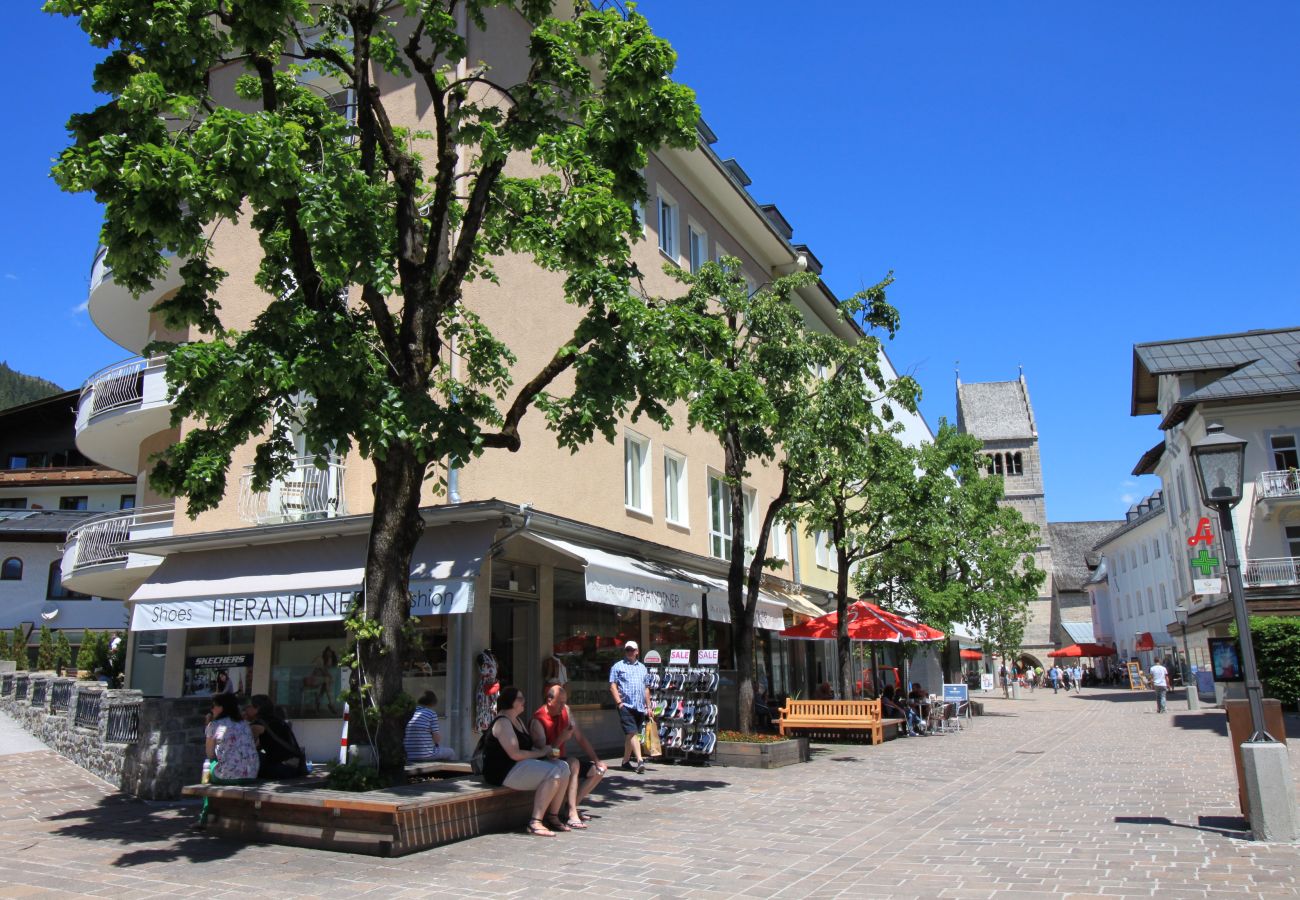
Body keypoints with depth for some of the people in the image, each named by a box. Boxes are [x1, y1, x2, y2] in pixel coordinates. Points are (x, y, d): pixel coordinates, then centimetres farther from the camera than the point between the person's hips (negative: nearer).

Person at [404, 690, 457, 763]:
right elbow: (436, 737, -9)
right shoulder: (431, 713, -8)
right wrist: (438, 743, 13)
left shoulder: (410, 713, 8)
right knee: (450, 752, 20)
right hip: (426, 755, -6)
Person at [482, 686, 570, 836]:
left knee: (563, 767, -2)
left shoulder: (518, 720, 19)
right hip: (503, 772, -10)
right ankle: (535, 823, -25)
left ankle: (553, 817, 0)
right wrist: (541, 752, -12)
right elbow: (515, 754, -22)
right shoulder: (502, 723, -14)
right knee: (552, 773, -25)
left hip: (522, 765, 10)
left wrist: (543, 750, -1)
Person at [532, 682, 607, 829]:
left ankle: (574, 806, -3)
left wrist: (596, 760, 1)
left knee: (599, 769, 3)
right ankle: (572, 814, -35)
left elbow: (580, 738, 6)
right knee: (573, 763, -35)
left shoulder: (565, 711, 1)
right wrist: (562, 738, -35)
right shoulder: (538, 720, -20)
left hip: (561, 760, 8)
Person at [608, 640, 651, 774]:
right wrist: (619, 702, -13)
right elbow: (613, 686, -2)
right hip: (626, 705, -5)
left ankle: (626, 761, 20)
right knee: (632, 733, -14)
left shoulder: (642, 668, 20)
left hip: (640, 707, 5)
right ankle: (639, 761, -21)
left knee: (630, 735, 10)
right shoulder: (618, 666, 5)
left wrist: (648, 706, 17)